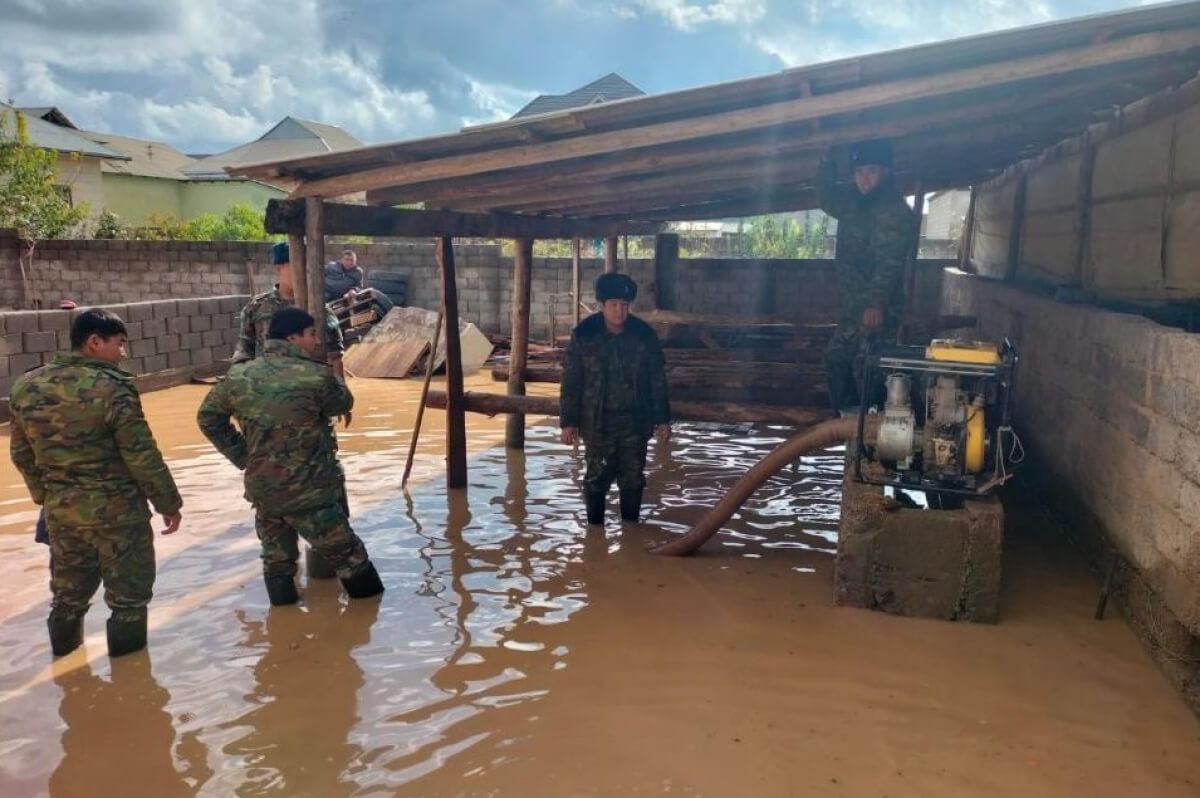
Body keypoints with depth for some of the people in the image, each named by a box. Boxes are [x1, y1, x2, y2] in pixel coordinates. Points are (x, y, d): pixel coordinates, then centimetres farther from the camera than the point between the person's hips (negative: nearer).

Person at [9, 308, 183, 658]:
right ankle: (126, 644, 21)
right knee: (127, 587, 11)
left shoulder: (26, 386, 2)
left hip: (60, 507, 6)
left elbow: (21, 453, 11)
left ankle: (65, 640, 40)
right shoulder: (111, 387, -19)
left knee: (68, 586, 25)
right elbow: (141, 455, -18)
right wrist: (168, 502, -8)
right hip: (115, 507, -6)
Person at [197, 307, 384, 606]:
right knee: (346, 554, 10)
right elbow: (343, 403, 4)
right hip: (310, 490, -5)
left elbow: (208, 417, 12)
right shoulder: (317, 376, -14)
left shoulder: (238, 376, 2)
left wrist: (242, 456, 12)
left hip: (261, 487, 5)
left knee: (276, 557, 20)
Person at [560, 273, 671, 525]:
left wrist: (662, 419, 3)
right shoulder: (583, 336, -7)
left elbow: (657, 381, 4)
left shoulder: (644, 335, -1)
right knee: (597, 478, 6)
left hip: (635, 421, 2)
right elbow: (571, 382, -4)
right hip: (597, 421, -2)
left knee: (633, 479, 10)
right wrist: (568, 421, -6)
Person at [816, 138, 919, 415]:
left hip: (878, 309, -9)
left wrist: (877, 302, -40)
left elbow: (889, 263, -27)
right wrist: (826, 163, 14)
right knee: (836, 357, 16)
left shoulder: (896, 213, -16)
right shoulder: (853, 203, 11)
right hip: (853, 305, 10)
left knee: (866, 368, -10)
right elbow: (826, 199, 30)